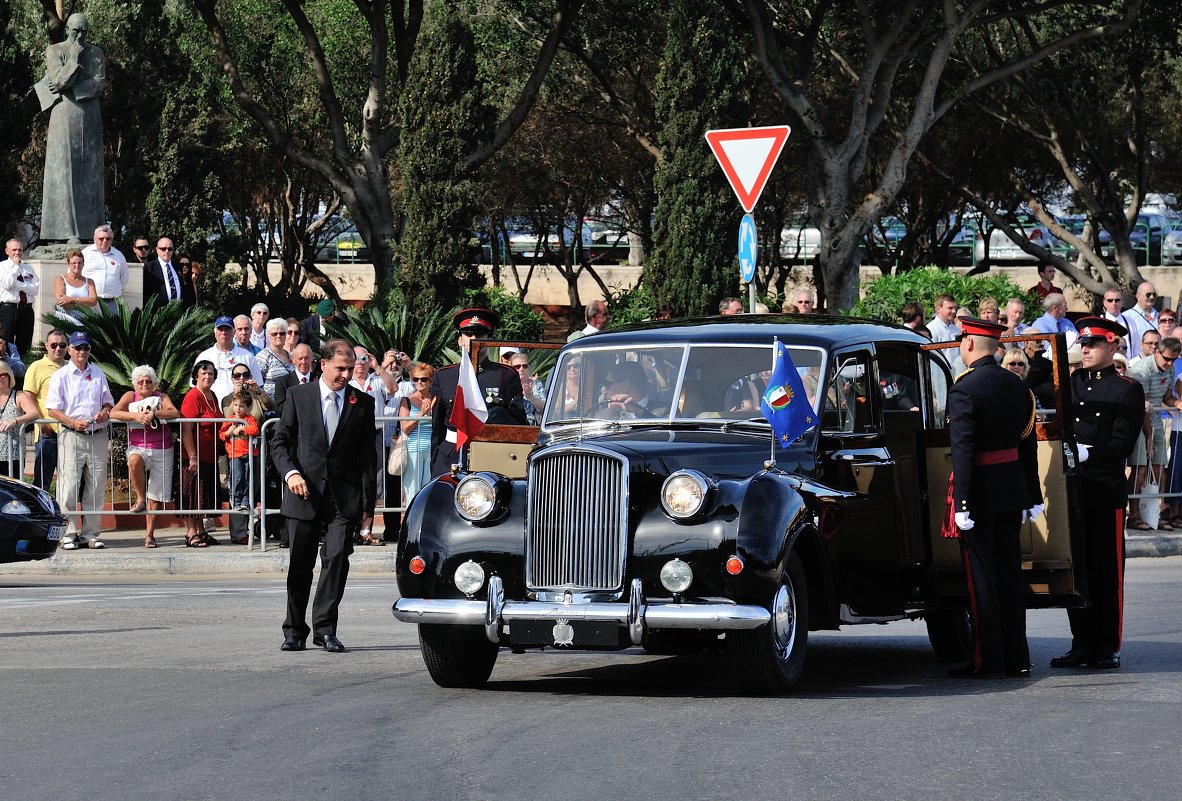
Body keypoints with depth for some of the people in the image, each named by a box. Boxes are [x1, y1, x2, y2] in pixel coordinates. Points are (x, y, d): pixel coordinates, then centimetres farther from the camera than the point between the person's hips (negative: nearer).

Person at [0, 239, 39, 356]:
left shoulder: (28, 268, 15)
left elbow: (35, 289, 3)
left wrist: (18, 284, -10)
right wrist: (16, 266, -8)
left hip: (26, 310, 4)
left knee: (24, 345, 6)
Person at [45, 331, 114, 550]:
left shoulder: (98, 375, 15)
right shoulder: (61, 376, 2)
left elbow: (108, 403, 21)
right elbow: (52, 409, -3)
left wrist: (105, 413, -2)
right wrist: (73, 422, -17)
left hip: (97, 437, 4)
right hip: (72, 436, -4)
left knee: (95, 487, 5)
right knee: (69, 487, -8)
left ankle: (90, 533, 11)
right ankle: (67, 534, -4)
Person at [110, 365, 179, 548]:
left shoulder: (161, 398, 7)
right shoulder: (130, 397, 6)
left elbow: (175, 413, -11)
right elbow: (113, 413, -9)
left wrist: (154, 414, -25)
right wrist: (135, 416, -23)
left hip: (162, 451, 1)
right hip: (138, 448, -1)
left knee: (156, 496, -1)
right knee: (134, 461, -39)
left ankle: (149, 534, 9)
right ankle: (140, 499, -18)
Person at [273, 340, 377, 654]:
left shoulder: (362, 403, 8)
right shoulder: (299, 396, 6)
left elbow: (367, 454, 9)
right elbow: (280, 441, 8)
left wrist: (368, 501, 5)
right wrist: (291, 472, -10)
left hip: (344, 495, 0)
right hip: (305, 492, 0)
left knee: (337, 558, -10)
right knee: (300, 564, 3)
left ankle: (325, 628, -3)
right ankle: (294, 630, 15)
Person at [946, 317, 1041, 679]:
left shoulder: (964, 390, -15)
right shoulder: (1017, 386, 8)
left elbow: (962, 450, -19)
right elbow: (1029, 444, 12)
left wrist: (962, 503, -19)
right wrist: (1033, 496, 17)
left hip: (980, 492, -7)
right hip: (1012, 491, 7)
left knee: (981, 575, -1)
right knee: (1010, 572, 12)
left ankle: (988, 659, 1)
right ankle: (1017, 658, 14)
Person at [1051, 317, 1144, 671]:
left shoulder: (1128, 390, -2)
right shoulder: (1070, 383, 13)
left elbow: (1123, 445, -10)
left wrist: (1087, 452, -22)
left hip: (1107, 491, -5)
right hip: (1072, 491, 5)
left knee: (1107, 570, 0)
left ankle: (1108, 648, 6)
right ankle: (1082, 644, 14)